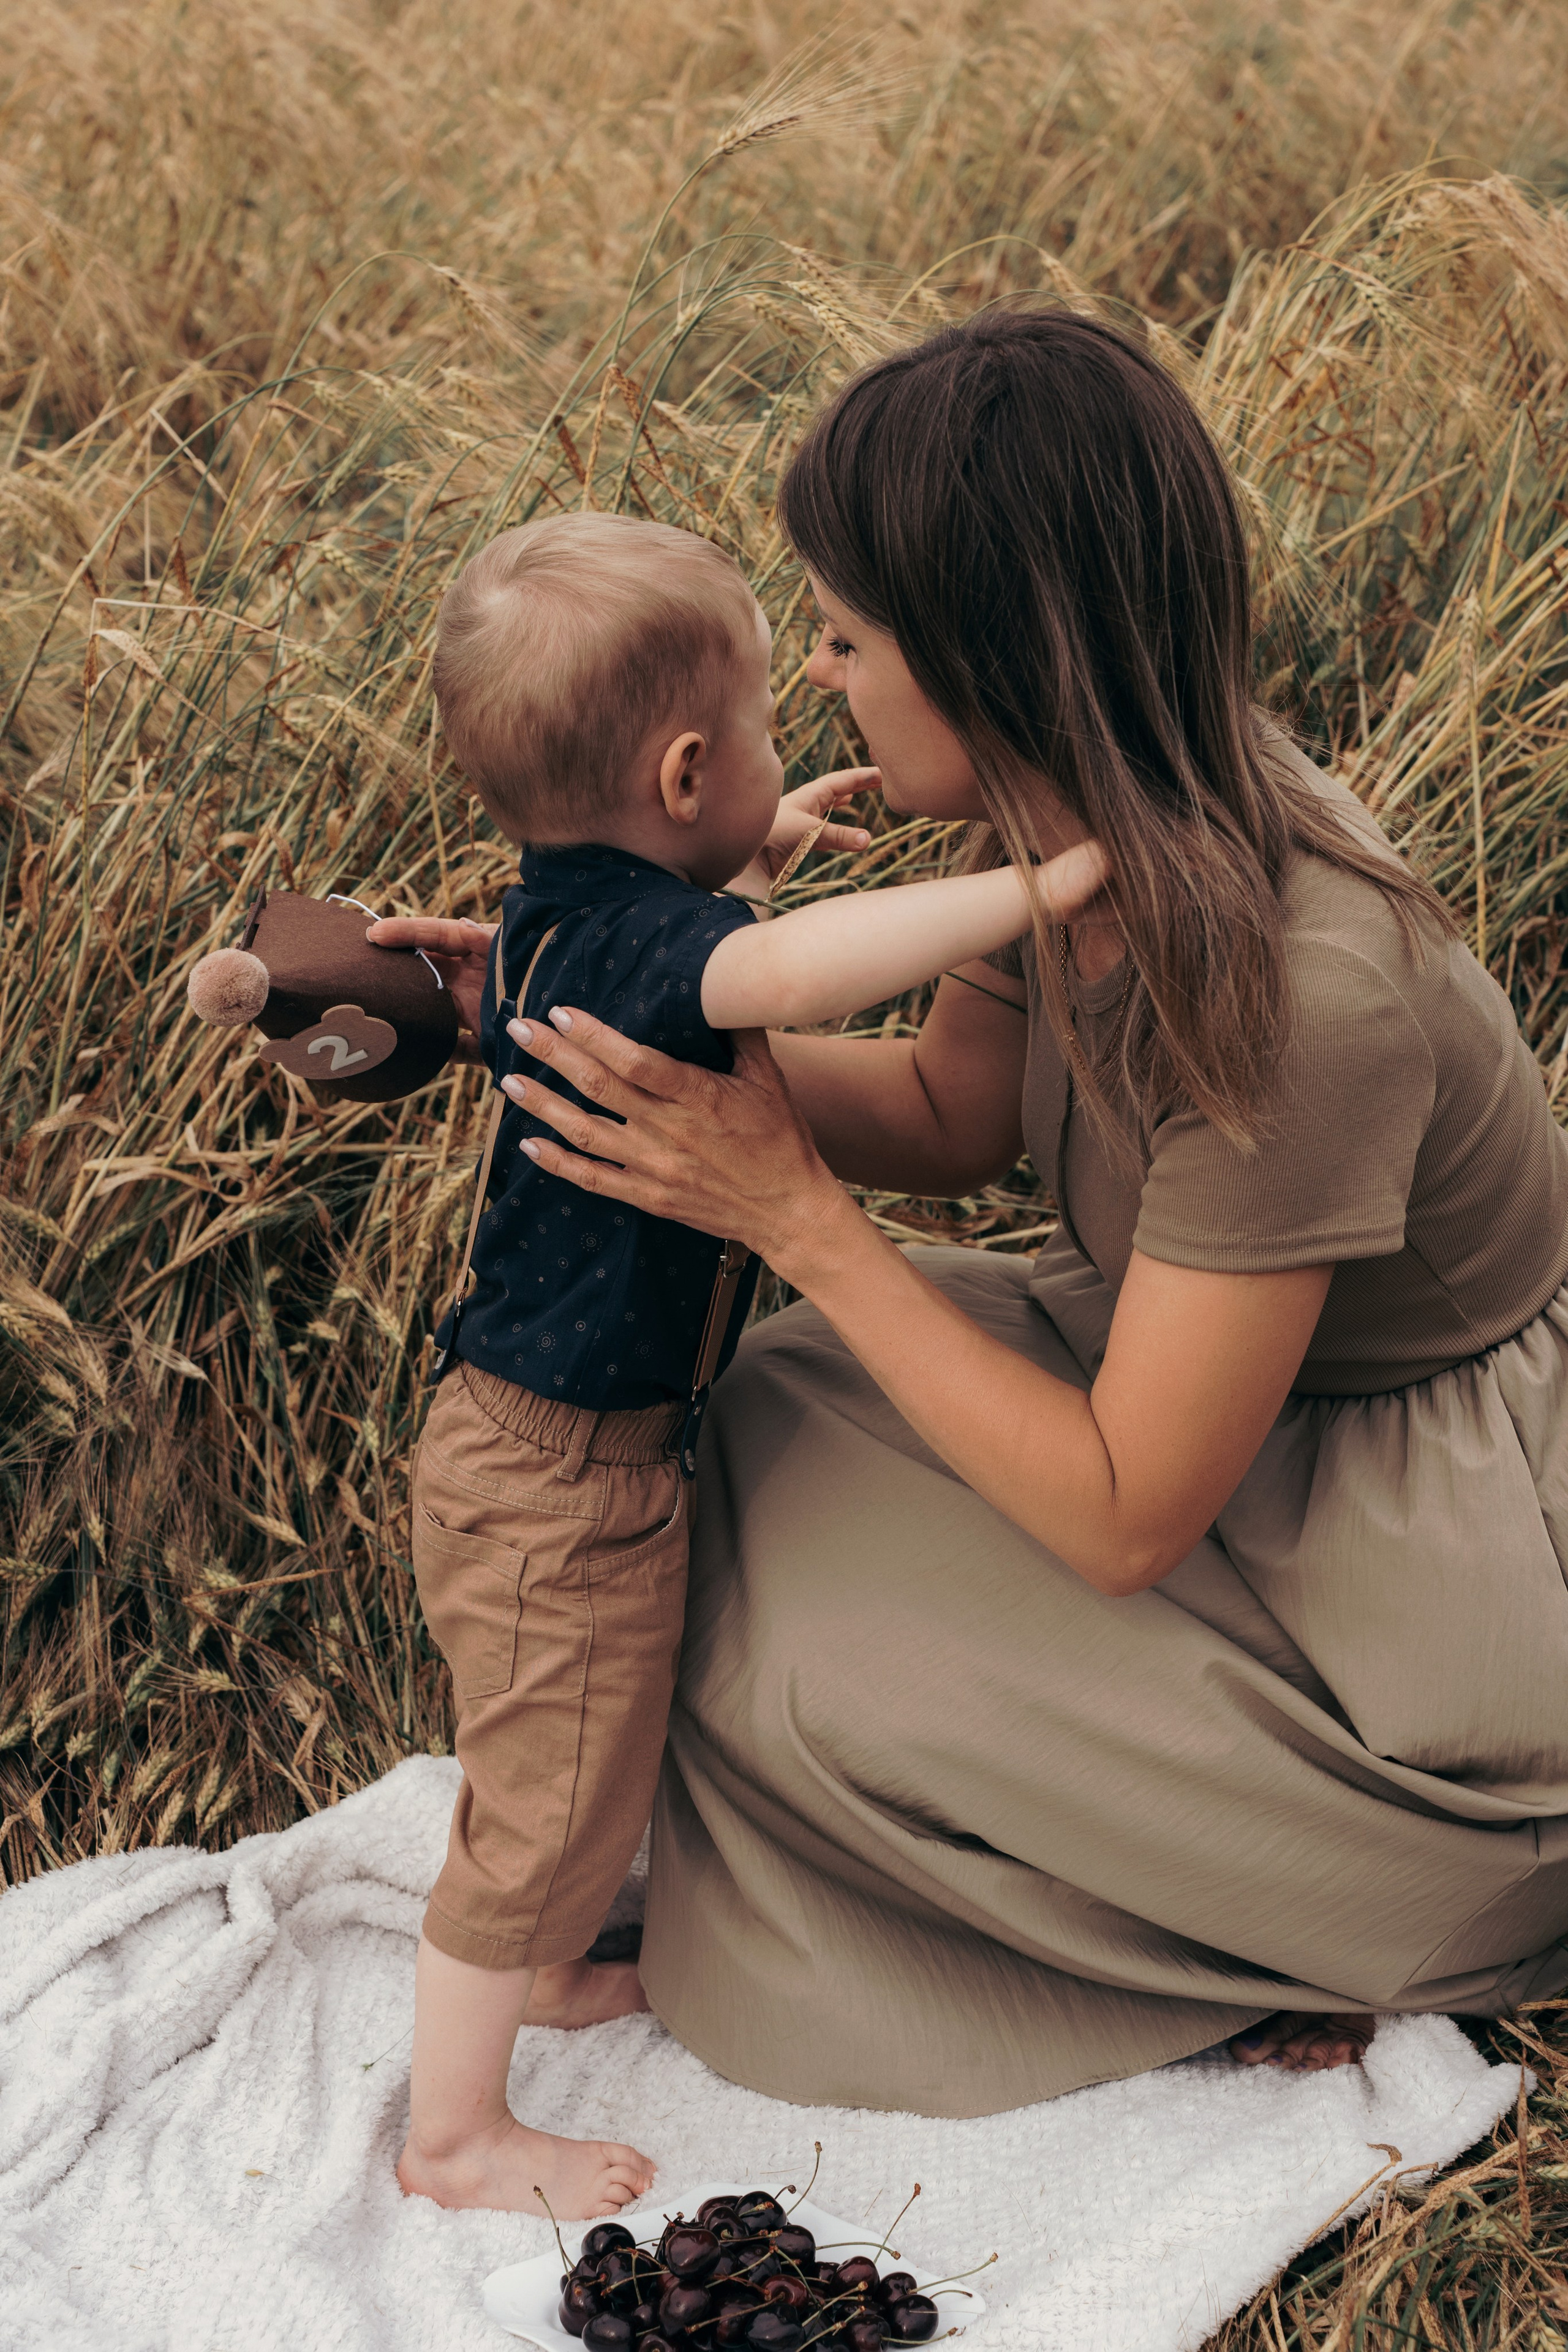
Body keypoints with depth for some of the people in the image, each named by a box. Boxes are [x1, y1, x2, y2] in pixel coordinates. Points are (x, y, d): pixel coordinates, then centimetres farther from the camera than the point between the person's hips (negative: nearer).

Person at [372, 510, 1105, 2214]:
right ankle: (454, 2132, 25)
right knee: (549, 1804, 7)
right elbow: (790, 973, -51)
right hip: (560, 1474, -10)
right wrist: (1034, 886, -46)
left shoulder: (565, 909, 2)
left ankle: (546, 1972, 51)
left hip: (561, 1436, 10)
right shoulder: (628, 940, -28)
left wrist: (751, 852, 26)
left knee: (598, 1759, 29)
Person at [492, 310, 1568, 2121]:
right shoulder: (1096, 829, -12)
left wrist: (788, 1212, -28)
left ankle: (1361, 1934, 7)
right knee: (790, 1418, 2)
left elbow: (1122, 1517, -29)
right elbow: (950, 1113, 6)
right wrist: (593, 1018, -5)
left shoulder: (1297, 993, -37)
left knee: (823, 1670, -13)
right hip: (1249, 1376, 8)